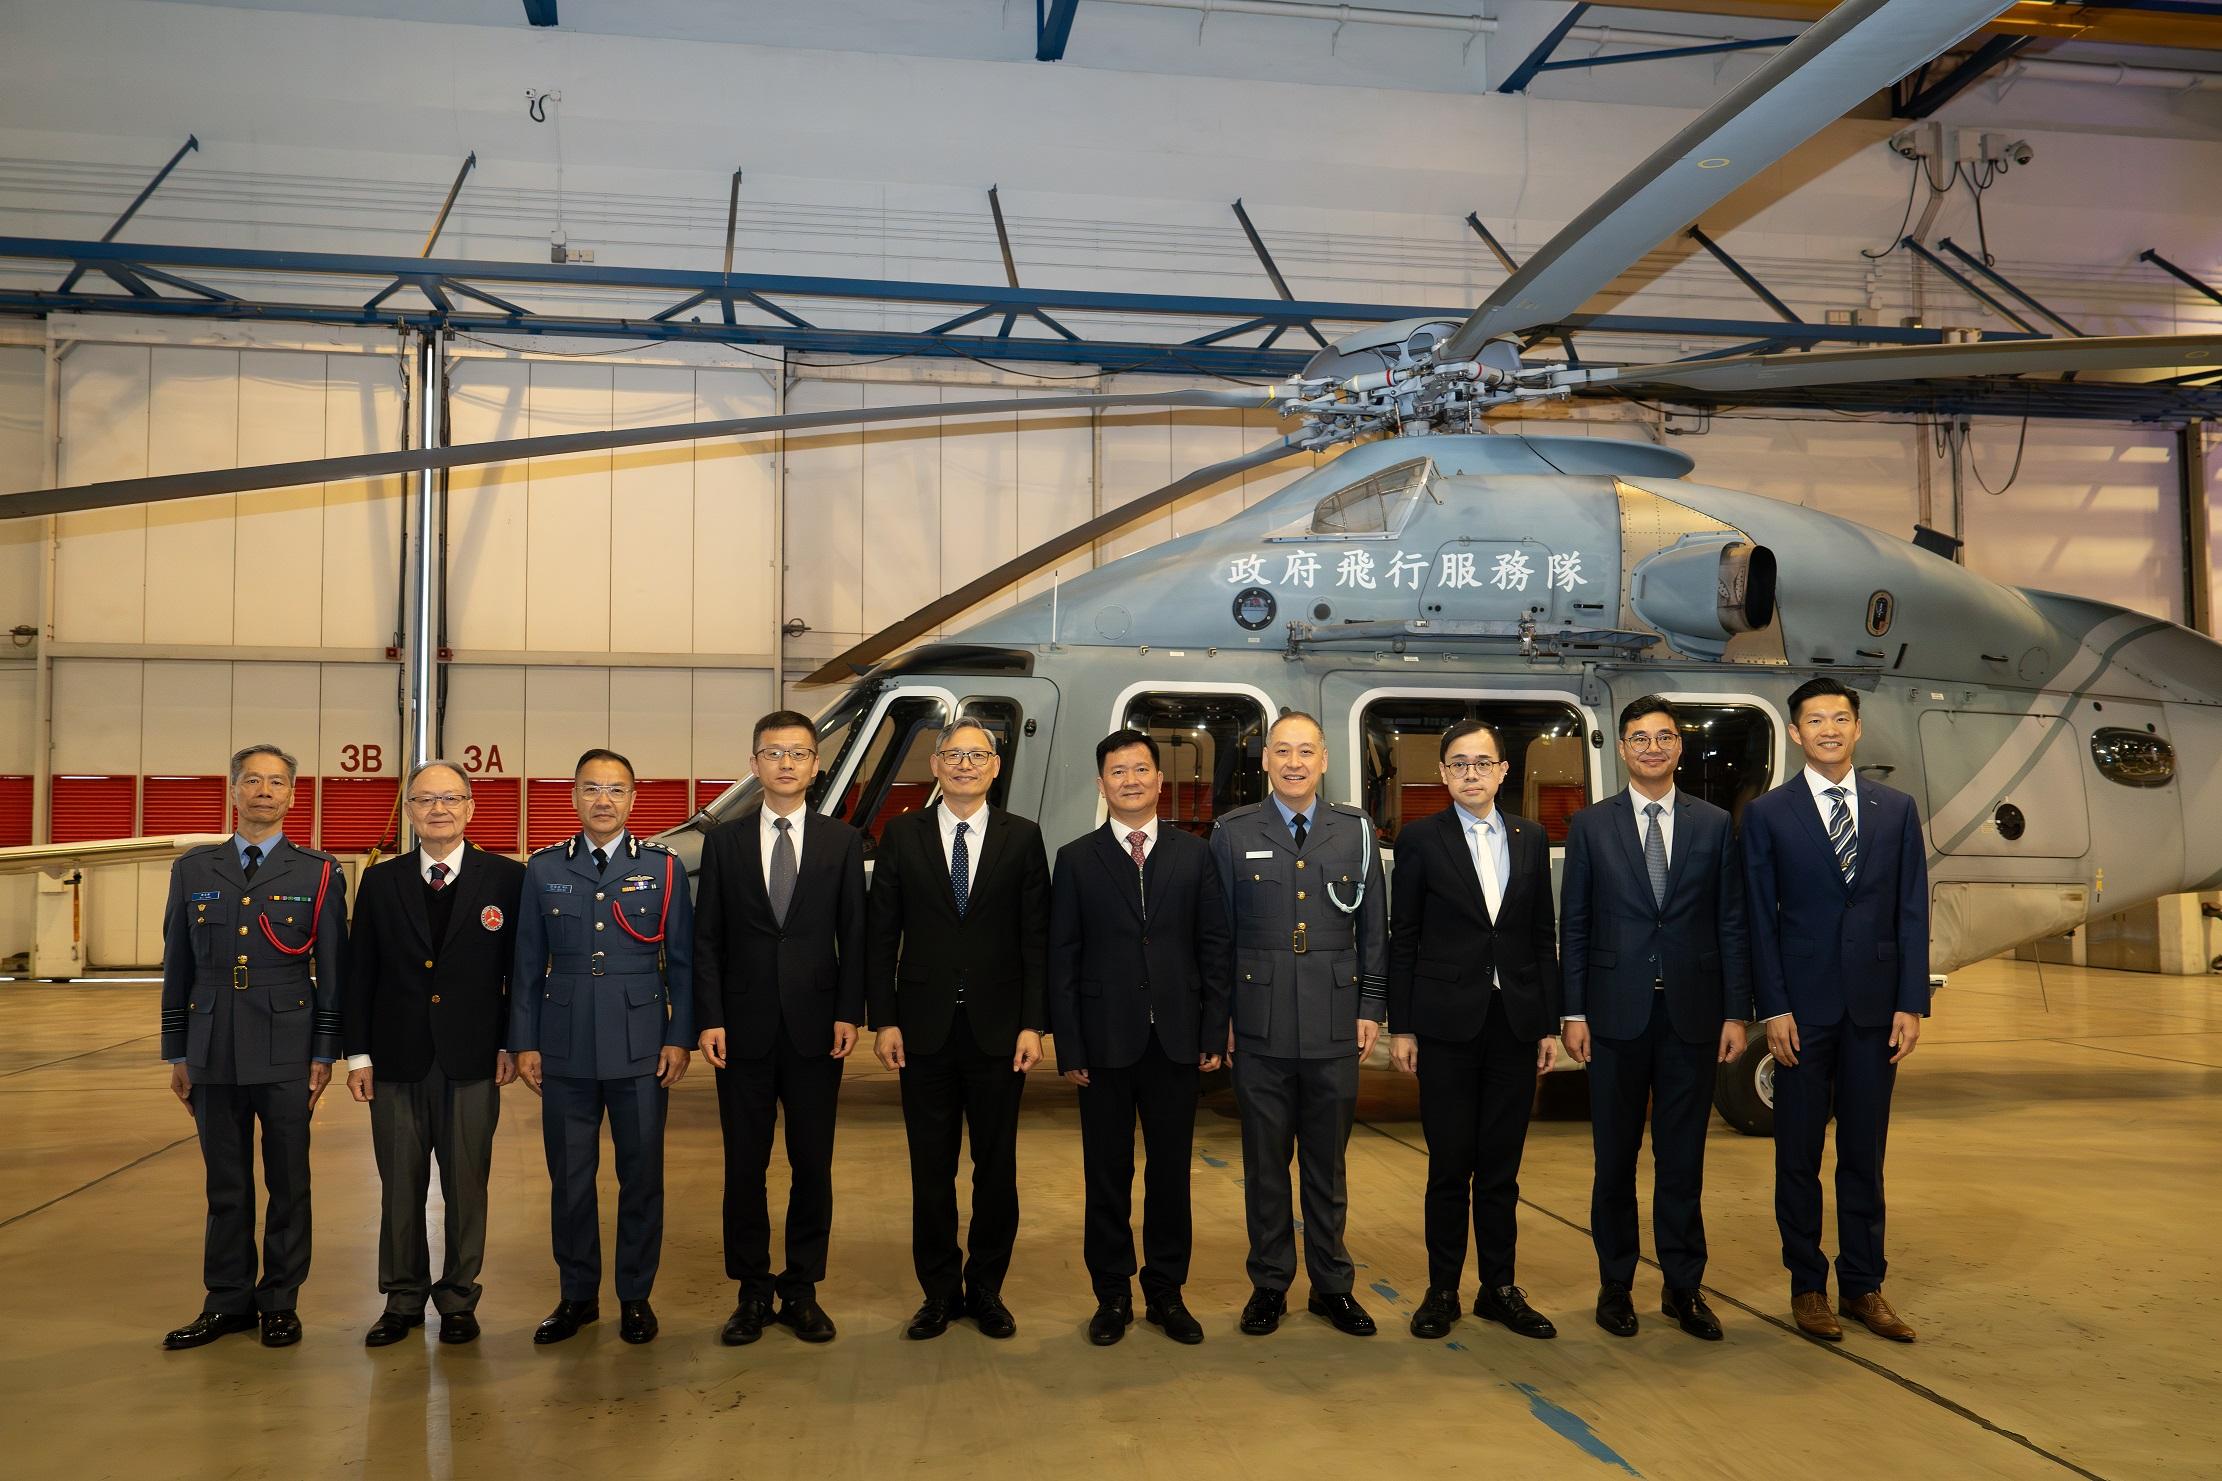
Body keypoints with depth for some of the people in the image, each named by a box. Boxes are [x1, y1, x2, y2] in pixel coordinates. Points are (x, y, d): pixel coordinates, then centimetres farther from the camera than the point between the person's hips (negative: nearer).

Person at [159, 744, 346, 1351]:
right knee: (226, 1186, 10)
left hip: (286, 1055, -2)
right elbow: (178, 966, 10)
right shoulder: (193, 869, 8)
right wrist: (177, 1053, 8)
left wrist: (325, 1053, -4)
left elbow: (332, 971, 0)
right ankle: (227, 1301, 22)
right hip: (213, 1053, 2)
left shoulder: (318, 874, 1)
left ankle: (280, 1302, 18)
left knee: (288, 1184, 5)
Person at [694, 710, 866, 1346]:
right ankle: (752, 1291, 20)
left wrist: (848, 1013, -6)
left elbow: (853, 935, 3)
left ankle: (802, 1289, 19)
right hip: (744, 1030, 0)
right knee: (745, 1166, 7)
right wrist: (709, 1019, -5)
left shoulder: (842, 841, 5)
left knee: (812, 1164, 6)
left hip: (815, 1028, 0)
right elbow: (706, 937, 3)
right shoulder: (724, 841, 5)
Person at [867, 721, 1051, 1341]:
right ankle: (939, 1291, 22)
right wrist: (884, 1021, -3)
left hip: (998, 1031, 0)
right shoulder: (902, 836, 3)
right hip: (925, 1030, 0)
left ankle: (986, 1289, 24)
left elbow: (1037, 937, 0)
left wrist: (1033, 1025, -6)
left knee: (997, 1166, 9)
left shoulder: (1022, 837, 2)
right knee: (931, 1169, 9)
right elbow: (881, 934, 3)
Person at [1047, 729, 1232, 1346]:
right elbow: (1062, 959, 0)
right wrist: (1068, 1046, -6)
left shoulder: (1194, 854, 5)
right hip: (1106, 1041, -1)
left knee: (1171, 1171, 9)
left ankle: (1166, 1293, 23)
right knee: (1107, 1175, 8)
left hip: (1176, 1040, 1)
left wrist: (1213, 1034, -1)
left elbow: (1216, 946, 5)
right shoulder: (1076, 859, 2)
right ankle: (1112, 1296, 21)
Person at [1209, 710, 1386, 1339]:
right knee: (1265, 1162, 8)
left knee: (1327, 1163, 11)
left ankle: (1331, 1285, 23)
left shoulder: (1356, 831, 6)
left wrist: (1371, 1008, 3)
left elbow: (1374, 928, 7)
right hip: (1259, 1027, -1)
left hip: (1335, 1028, 1)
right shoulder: (1233, 832, 2)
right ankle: (1269, 1283, 21)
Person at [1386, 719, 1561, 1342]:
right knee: (1449, 1166, 4)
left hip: (1515, 1023, 3)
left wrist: (1549, 1024, 6)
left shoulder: (1531, 838, 9)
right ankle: (1442, 1291, 16)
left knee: (1501, 1167, 10)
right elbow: (1404, 939, -1)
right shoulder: (1420, 839, -1)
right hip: (1447, 1023, -3)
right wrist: (1402, 1027, -4)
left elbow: (1543, 936, 10)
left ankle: (1499, 1289, 21)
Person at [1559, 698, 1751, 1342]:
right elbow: (1573, 925, 2)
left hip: (1692, 1014, 1)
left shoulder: (1715, 825, 5)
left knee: (1683, 1158, 8)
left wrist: (1736, 1012, -1)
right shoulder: (1591, 825, 3)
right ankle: (1615, 1285, 20)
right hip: (1617, 1015, 0)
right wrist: (1573, 1012, -4)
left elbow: (1731, 925, 4)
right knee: (1615, 1157, 8)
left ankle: (1684, 1288, 20)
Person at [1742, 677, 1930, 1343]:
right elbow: (1760, 919, -3)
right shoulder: (1767, 814, -1)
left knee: (1865, 1153, 10)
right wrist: (1773, 1008, -9)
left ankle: (1863, 1286, 22)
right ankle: (1808, 1284, 20)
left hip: (1875, 1005, 2)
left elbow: (1912, 911, 5)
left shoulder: (1896, 809, 7)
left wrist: (1912, 1002, -2)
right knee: (1799, 1153, 7)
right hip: (1803, 1006, -2)